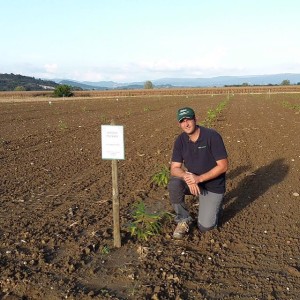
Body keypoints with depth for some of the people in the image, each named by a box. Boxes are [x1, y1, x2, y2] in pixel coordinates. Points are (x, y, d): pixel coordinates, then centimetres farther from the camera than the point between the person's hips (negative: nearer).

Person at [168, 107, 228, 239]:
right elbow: (175, 168, -7)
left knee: (205, 227, -7)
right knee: (173, 184, -29)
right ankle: (183, 220, -6)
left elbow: (223, 166, -21)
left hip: (213, 185, -3)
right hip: (192, 180, 4)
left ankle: (214, 204, 26)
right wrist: (187, 177, -29)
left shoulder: (212, 136, -21)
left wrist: (199, 178, -28)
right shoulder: (180, 140, -6)